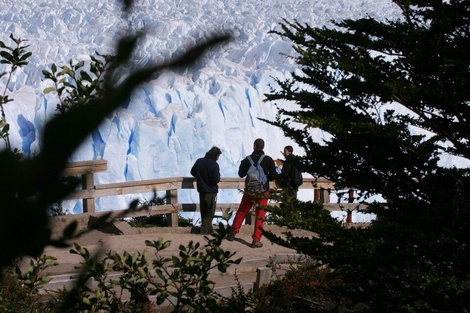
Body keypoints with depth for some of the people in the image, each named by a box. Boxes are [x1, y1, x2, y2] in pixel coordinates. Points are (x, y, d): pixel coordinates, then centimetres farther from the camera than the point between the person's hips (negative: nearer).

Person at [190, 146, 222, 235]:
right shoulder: (214, 165, -19)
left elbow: (192, 172, 7)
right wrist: (218, 177, 0)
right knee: (209, 213, 4)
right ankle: (204, 231, -4)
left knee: (204, 212, 17)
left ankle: (209, 230, 25)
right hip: (211, 191, -6)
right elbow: (216, 180, -22)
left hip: (201, 190, 6)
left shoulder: (199, 161, -2)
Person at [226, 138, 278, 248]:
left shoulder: (248, 159, -5)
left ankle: (233, 233, 23)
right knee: (260, 216, 3)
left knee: (241, 212, 18)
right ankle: (256, 240, -1)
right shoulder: (268, 160, -10)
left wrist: (242, 164, 20)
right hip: (263, 192, -2)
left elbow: (241, 174, 3)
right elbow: (274, 176, -9)